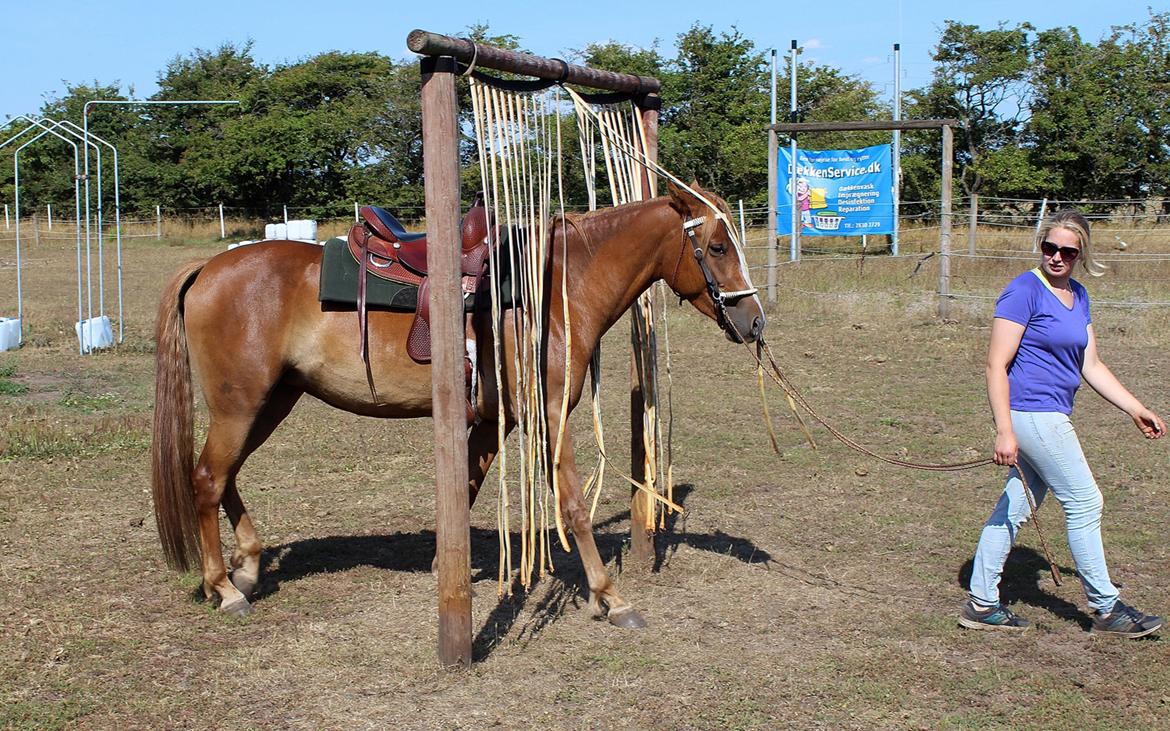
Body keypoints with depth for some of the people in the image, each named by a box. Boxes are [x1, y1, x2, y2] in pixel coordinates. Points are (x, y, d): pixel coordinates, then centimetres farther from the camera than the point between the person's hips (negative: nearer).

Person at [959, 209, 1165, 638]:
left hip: (1050, 417, 8)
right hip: (1031, 413, -8)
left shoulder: (1078, 296, 12)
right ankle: (1106, 609, 12)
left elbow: (1090, 366, 18)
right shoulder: (1024, 291, -13)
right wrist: (1004, 431, -22)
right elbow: (996, 365, -16)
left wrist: (1136, 410, 15)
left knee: (1016, 506, 10)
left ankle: (981, 604, 18)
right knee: (1084, 503, -1)